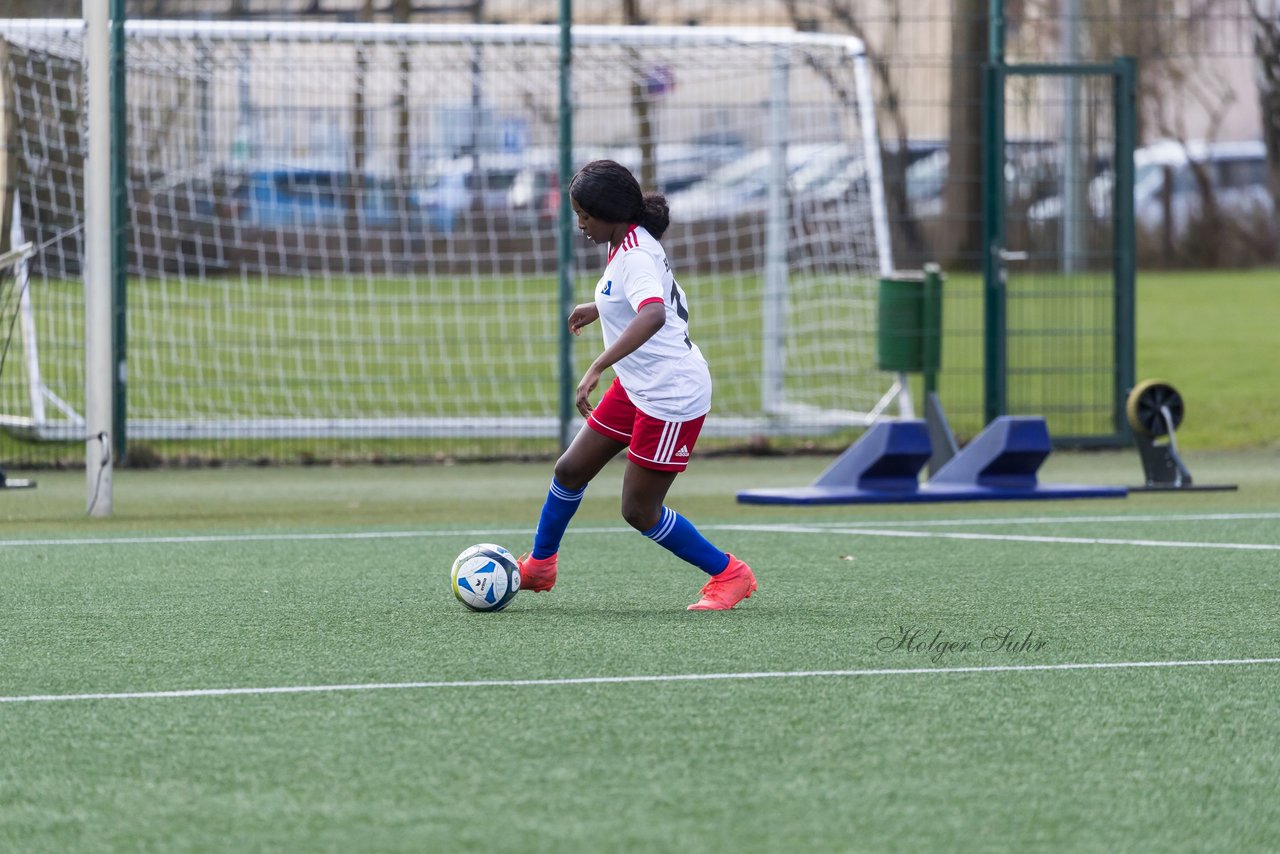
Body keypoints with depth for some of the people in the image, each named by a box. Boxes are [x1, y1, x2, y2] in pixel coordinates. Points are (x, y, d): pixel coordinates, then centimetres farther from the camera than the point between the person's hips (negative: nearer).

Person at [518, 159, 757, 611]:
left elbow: (654, 315, -44)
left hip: (672, 396, -10)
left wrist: (597, 367, -49)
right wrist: (598, 308, 32)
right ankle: (539, 565, 32)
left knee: (639, 511, -2)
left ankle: (729, 575, 12)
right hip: (636, 387, 10)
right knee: (570, 470, 14)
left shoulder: (635, 257, -24)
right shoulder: (631, 244, 5)